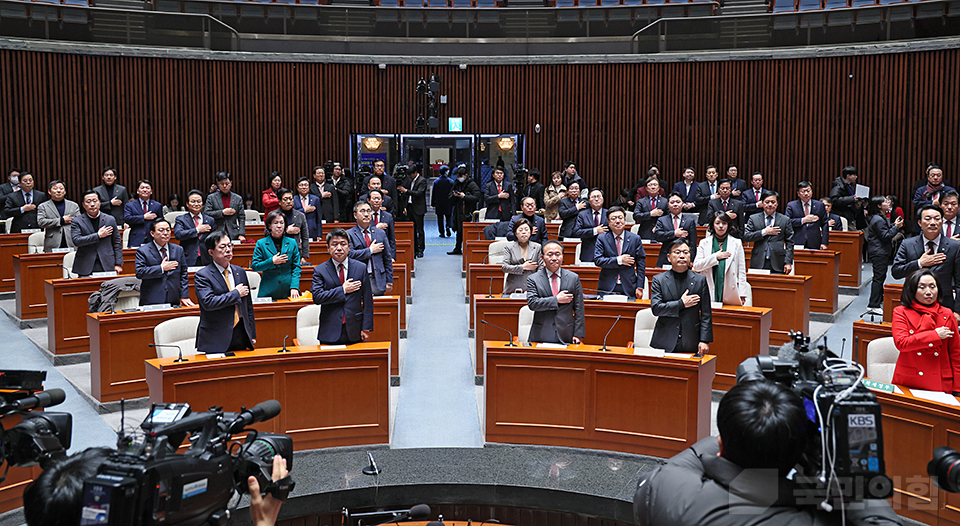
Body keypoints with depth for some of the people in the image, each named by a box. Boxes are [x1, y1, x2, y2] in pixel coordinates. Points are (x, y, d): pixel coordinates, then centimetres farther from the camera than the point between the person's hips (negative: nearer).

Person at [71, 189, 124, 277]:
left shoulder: (110, 220, 10)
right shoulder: (77, 222, 4)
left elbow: (117, 243, 10)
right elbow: (76, 241, -10)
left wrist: (118, 264, 3)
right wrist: (98, 235, -11)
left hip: (107, 266, 1)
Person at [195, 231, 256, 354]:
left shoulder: (240, 272, 12)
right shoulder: (202, 275, -6)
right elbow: (208, 302, -22)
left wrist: (252, 335, 15)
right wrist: (236, 293, -12)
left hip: (241, 337, 5)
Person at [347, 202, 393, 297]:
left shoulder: (381, 233, 12)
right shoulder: (349, 234, 1)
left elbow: (388, 259, 12)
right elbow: (349, 255, -15)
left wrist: (389, 282, 7)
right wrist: (370, 250, -10)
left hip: (378, 281, 3)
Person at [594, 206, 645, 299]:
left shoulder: (636, 239, 6)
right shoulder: (602, 238, 4)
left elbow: (641, 264, 5)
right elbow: (597, 260, -6)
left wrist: (639, 287, -1)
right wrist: (618, 260, -15)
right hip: (607, 289, 0)